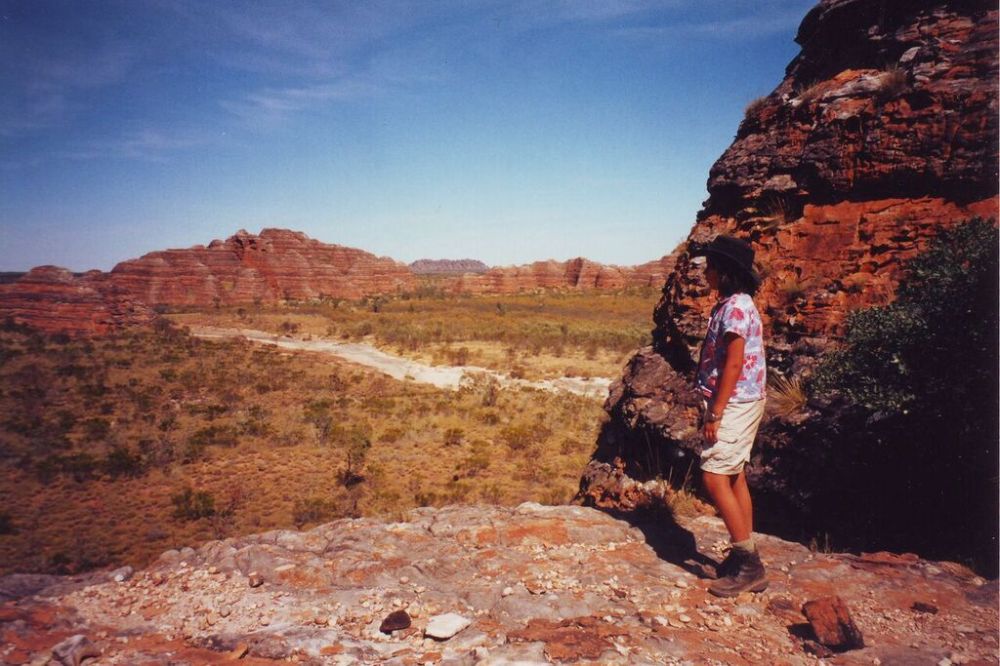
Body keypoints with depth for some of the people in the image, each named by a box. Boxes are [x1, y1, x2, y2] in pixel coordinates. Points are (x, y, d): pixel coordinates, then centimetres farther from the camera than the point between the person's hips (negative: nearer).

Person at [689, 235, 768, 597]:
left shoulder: (735, 306, -16)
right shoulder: (730, 305, 15)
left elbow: (733, 364, -21)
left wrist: (715, 412, -20)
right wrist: (713, 408, 17)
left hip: (734, 404, -10)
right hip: (737, 404, 10)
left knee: (714, 477, -10)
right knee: (734, 477, 13)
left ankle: (748, 564, -3)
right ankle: (746, 559, 22)